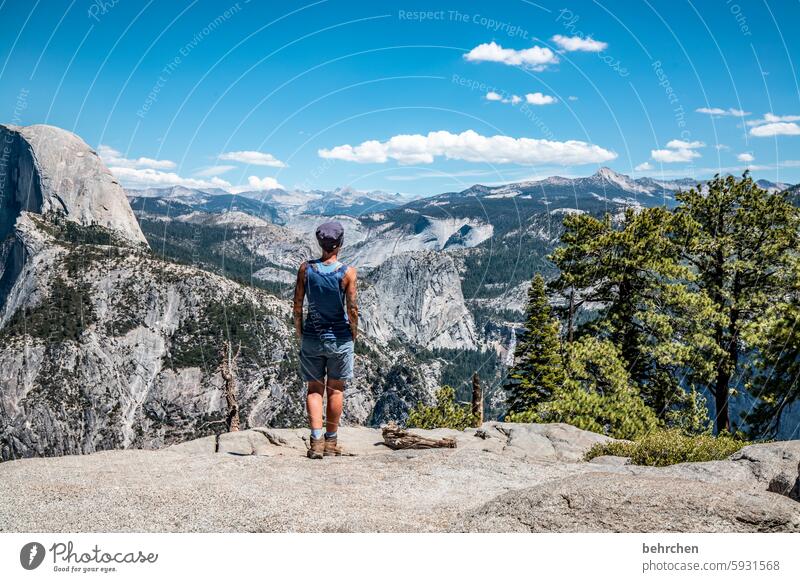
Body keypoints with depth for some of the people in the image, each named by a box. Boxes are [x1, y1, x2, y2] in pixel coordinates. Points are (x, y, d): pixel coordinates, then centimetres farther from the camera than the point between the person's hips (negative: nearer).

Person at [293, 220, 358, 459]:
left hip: (312, 338, 1)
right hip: (340, 338, -1)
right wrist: (354, 332, 6)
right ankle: (331, 442, 20)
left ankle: (316, 441, -1)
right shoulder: (347, 272, -12)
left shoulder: (306, 268, -6)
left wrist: (299, 332, 10)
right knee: (335, 389, 12)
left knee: (314, 389, 9)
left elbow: (298, 305, -3)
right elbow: (352, 309, -10)